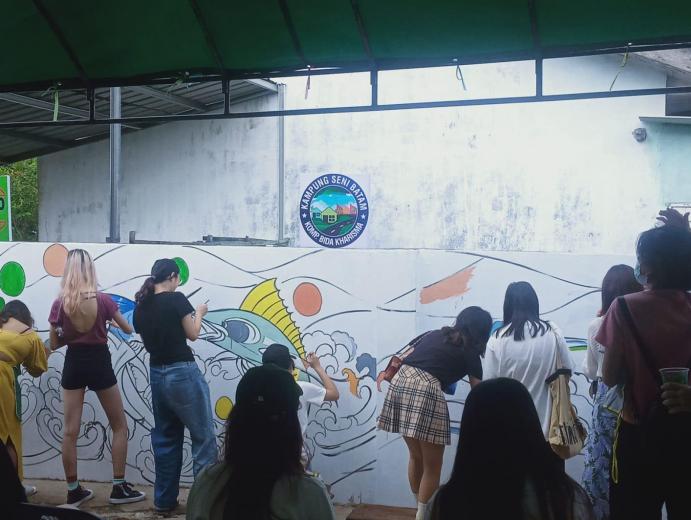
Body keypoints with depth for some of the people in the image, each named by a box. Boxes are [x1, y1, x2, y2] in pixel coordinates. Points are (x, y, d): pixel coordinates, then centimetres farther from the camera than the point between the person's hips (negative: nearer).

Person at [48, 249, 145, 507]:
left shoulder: (59, 304, -6)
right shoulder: (103, 300, -10)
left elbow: (54, 344, 2)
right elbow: (128, 329, 4)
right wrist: (110, 320, 24)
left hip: (73, 365, 2)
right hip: (99, 364, -2)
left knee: (70, 431, 9)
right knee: (119, 426, 11)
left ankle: (74, 491, 14)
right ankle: (119, 488, 12)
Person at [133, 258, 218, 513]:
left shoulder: (140, 307, 6)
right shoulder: (176, 299, -11)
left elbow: (148, 342, 14)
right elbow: (193, 334, -3)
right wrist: (199, 313, 14)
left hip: (157, 375, 7)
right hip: (183, 374, -7)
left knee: (165, 438, 16)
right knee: (204, 437, 2)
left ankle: (165, 499, 20)